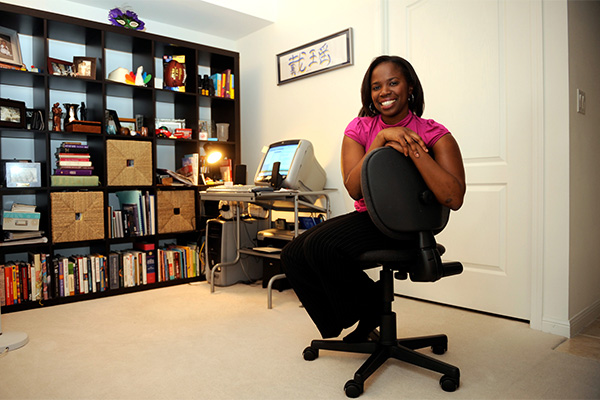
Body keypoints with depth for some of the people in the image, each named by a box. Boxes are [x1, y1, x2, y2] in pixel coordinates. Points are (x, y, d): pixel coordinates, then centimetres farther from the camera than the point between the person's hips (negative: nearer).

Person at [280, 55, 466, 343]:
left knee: (321, 246, -27)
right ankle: (340, 322, 15)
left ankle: (372, 310, 2)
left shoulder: (434, 135, -10)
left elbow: (454, 199, -25)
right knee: (292, 255, -6)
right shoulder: (359, 129, 0)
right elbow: (354, 190, -15)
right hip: (366, 216, 6)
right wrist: (382, 139, -24)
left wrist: (411, 147, -27)